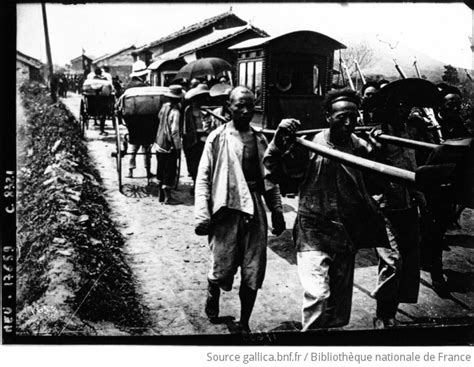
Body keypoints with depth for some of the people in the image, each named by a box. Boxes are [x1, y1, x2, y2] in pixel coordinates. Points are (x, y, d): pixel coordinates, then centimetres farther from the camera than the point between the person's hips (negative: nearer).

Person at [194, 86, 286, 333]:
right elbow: (203, 177, -5)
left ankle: (244, 323, 21)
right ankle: (212, 296, 38)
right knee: (222, 268, 3)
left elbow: (269, 178, 15)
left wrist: (277, 210, 12)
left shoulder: (260, 139, 10)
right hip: (226, 210, -3)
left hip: (255, 210, 4)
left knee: (253, 272, 5)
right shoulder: (218, 138, -2)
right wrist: (202, 215, -12)